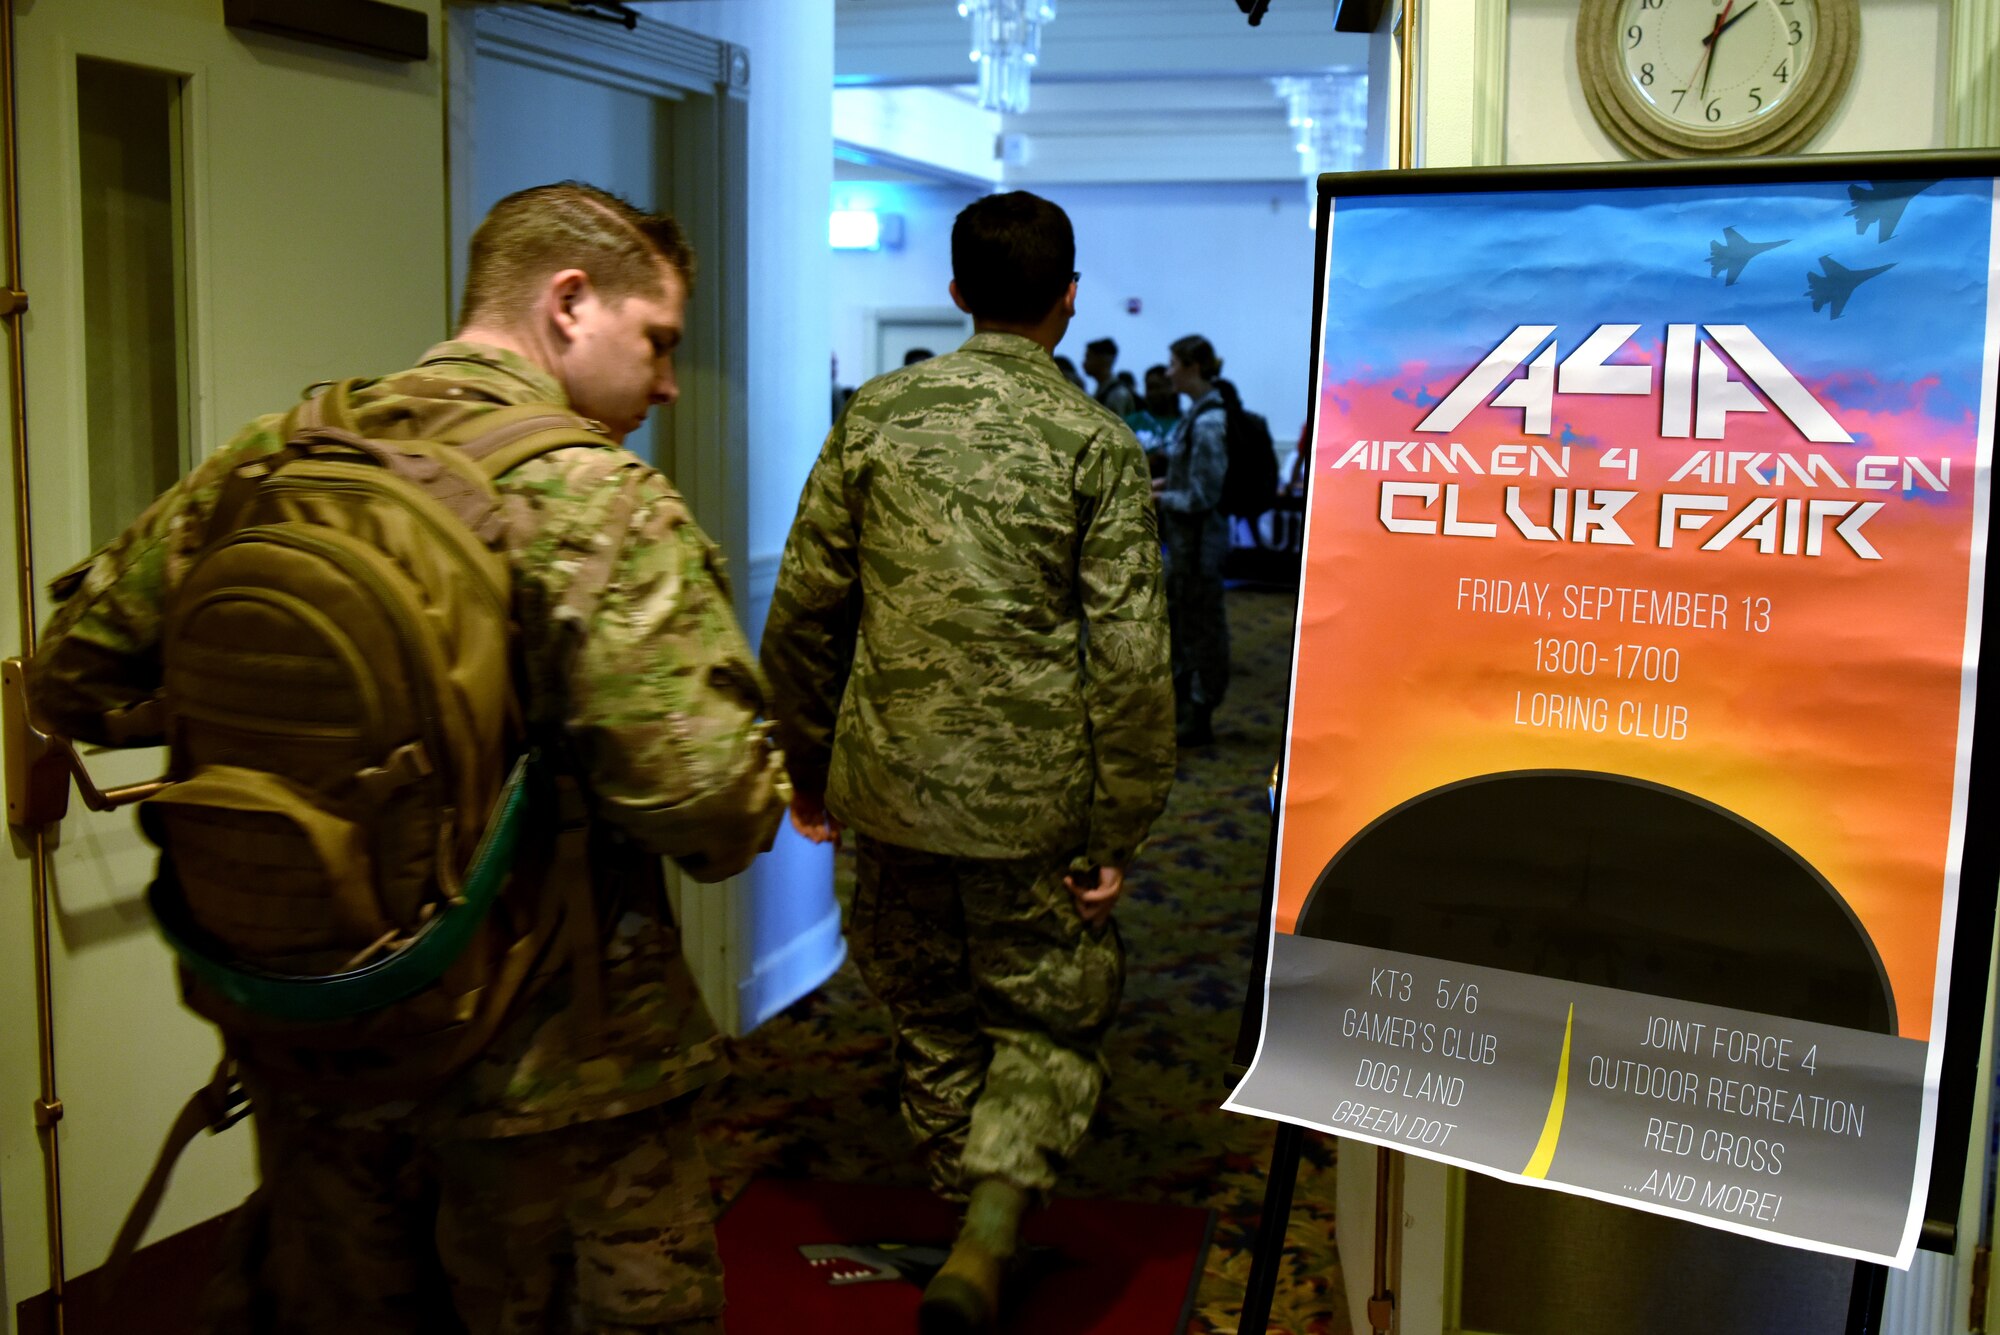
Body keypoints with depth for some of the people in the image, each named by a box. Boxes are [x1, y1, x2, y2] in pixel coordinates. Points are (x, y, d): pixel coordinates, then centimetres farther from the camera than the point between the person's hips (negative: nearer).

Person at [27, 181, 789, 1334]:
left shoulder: (267, 462, 0)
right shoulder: (594, 498, -19)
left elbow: (76, 675, 7)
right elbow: (705, 799, -28)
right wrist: (765, 799, -5)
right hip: (544, 1074, -6)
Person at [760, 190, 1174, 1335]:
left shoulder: (876, 415, 1)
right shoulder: (1097, 444, -7)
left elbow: (803, 611, 4)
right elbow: (1129, 660, -10)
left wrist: (808, 764, 16)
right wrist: (1119, 835, -3)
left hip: (894, 781, 3)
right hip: (1031, 800, -3)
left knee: (935, 1024, 19)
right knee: (1050, 1024, 12)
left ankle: (969, 1236, 33)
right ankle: (986, 1242, -6)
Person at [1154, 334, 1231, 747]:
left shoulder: (1207, 422, -22)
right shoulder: (1197, 412, 8)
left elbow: (1202, 496, -22)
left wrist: (1160, 499, -13)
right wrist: (1165, 484, 7)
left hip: (1199, 537, -10)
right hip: (1184, 536, 10)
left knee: (1202, 625, 3)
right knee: (1176, 620, 20)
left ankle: (1199, 719, 14)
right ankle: (1182, 706, 33)